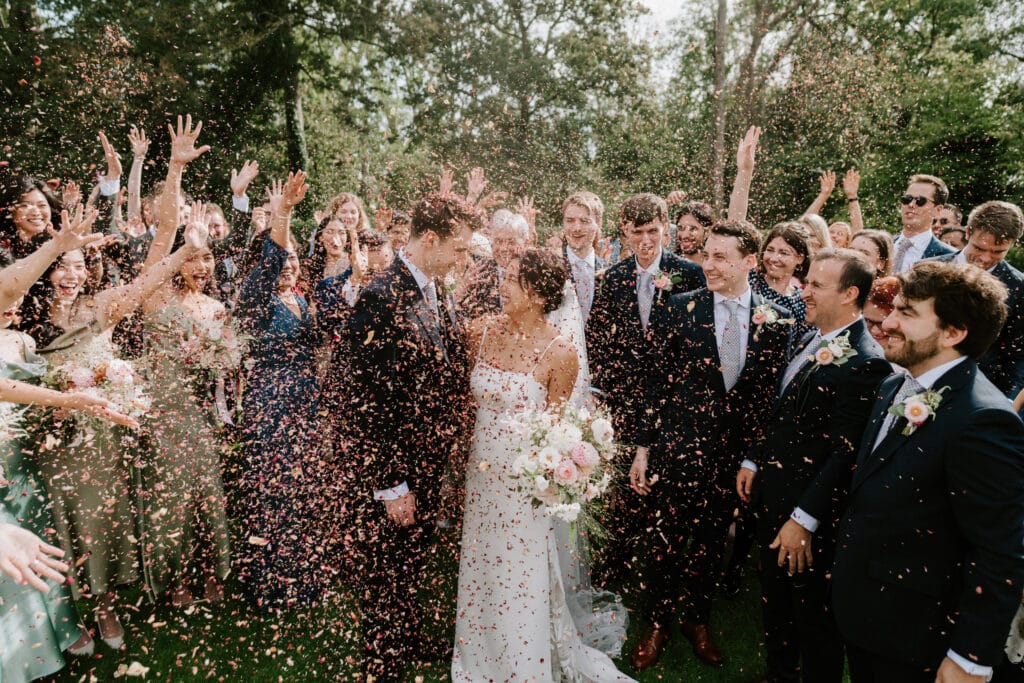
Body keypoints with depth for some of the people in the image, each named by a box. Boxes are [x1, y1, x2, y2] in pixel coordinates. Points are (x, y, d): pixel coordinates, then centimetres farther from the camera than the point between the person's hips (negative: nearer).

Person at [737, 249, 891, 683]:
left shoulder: (864, 362, -23)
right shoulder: (809, 342, 6)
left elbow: (844, 453, -24)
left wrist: (804, 519, -22)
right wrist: (754, 460, 10)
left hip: (810, 510, -9)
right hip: (772, 495, 9)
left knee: (812, 613, 13)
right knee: (775, 602, 25)